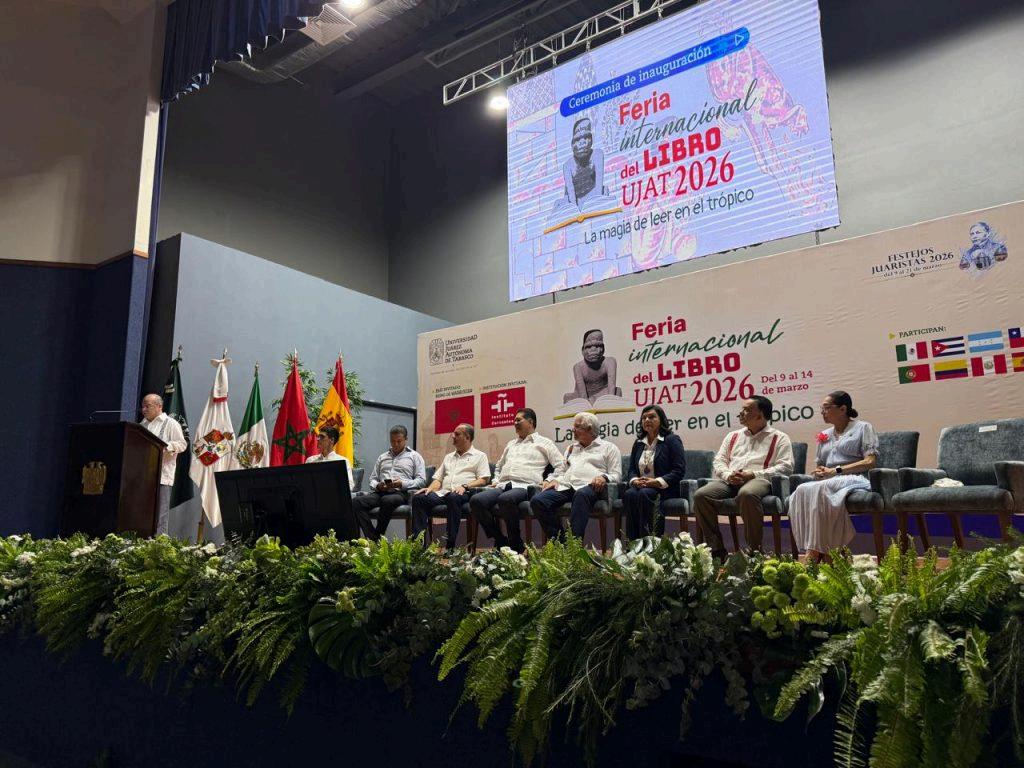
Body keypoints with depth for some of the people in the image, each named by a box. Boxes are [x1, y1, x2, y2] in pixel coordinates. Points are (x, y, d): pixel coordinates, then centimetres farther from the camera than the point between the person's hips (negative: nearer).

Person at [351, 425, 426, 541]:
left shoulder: (414, 456, 15)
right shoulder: (382, 457, 28)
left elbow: (421, 480, 3)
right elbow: (372, 479, 24)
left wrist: (402, 483, -13)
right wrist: (377, 486, -1)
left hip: (400, 493, -4)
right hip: (380, 493, 4)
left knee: (387, 500, -40)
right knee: (356, 501, -26)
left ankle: (378, 536, -25)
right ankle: (373, 539, -28)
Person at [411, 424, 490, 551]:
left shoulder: (479, 456, 13)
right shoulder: (449, 457, 31)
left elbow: (484, 479, 0)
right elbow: (438, 478, 25)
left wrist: (465, 486, -16)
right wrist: (430, 488, 2)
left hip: (463, 494, -5)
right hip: (443, 493, 6)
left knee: (453, 497, -41)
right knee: (418, 498, -22)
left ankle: (450, 546, -38)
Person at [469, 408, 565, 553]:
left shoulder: (544, 443, 15)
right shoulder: (511, 443, 33)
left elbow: (561, 465, 7)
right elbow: (498, 466, 42)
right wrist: (496, 480, 24)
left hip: (524, 486, -6)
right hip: (502, 485, 6)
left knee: (505, 499, -41)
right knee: (476, 500, -24)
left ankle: (516, 545, -22)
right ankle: (500, 541, -12)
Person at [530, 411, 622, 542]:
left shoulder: (608, 447, 17)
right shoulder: (571, 448, 34)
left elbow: (616, 475, 8)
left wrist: (604, 477, -13)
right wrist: (554, 480, 8)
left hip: (588, 486, -5)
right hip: (565, 486, 5)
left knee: (581, 494, -43)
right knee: (537, 501, -24)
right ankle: (560, 540, -20)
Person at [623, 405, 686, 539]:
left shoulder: (672, 440, 4)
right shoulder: (638, 443, 21)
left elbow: (679, 470, -6)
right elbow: (631, 469, 18)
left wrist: (656, 482, -17)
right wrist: (635, 480, -7)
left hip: (664, 489, -4)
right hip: (640, 486, 4)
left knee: (644, 494, -35)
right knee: (629, 494, -30)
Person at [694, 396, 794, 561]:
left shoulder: (779, 438, 14)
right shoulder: (733, 436, 28)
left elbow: (785, 466, 0)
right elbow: (718, 461, 22)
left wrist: (753, 474, -12)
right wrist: (728, 475, -3)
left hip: (759, 479, -4)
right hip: (729, 481, 5)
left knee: (747, 494, -41)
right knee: (701, 495, -25)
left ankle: (754, 550, -27)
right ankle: (716, 549, -19)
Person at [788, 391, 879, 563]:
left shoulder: (863, 428, 12)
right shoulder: (824, 435, 29)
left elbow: (870, 462, -2)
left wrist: (836, 470, -10)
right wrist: (819, 471, 3)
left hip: (853, 479, -5)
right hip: (826, 481, 5)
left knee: (820, 489, -38)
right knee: (801, 491, -31)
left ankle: (816, 552, -38)